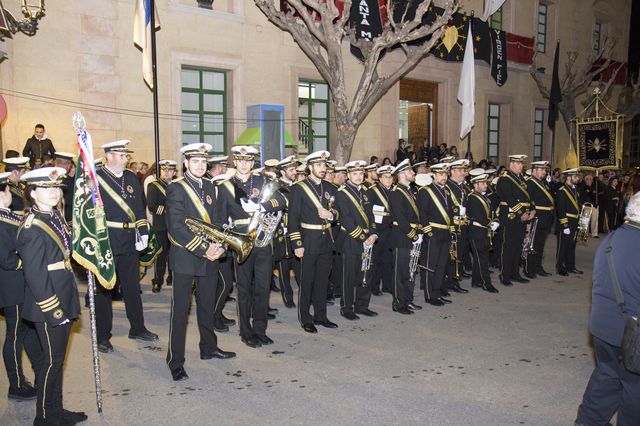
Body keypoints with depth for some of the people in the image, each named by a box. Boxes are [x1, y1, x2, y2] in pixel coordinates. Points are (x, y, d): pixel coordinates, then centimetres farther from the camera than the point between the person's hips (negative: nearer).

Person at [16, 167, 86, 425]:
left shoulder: (55, 217, 8)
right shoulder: (31, 228, -18)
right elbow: (35, 275, -20)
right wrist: (53, 309, -18)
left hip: (63, 300, 8)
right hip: (48, 306, -8)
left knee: (57, 358, 18)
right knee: (52, 361, 4)